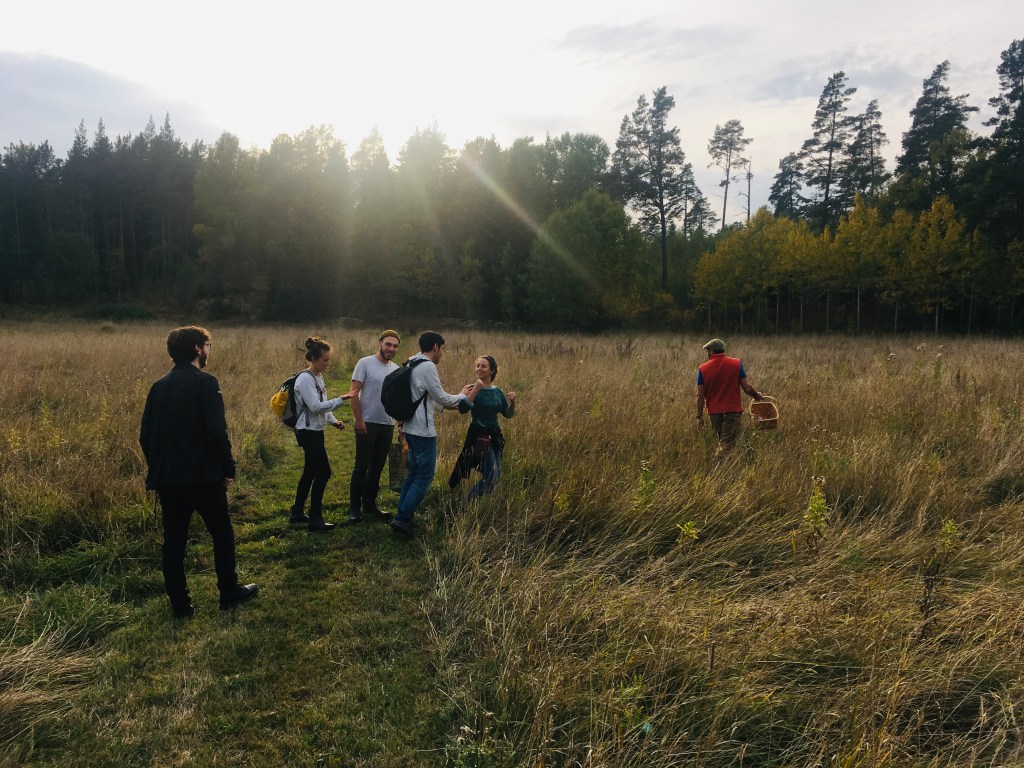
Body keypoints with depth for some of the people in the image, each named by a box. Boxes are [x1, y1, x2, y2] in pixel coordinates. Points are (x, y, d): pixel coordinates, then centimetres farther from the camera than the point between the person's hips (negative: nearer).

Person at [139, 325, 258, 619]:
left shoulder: (159, 386, 7)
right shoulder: (205, 383, -13)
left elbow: (145, 435, 9)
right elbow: (217, 432, -19)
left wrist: (157, 468, 19)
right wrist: (228, 468, -8)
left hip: (166, 478, 6)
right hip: (202, 476, -6)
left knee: (174, 541, 12)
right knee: (222, 534, 12)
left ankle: (180, 605, 18)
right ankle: (229, 593, 22)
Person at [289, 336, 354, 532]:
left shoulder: (318, 377, 12)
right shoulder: (305, 379, -17)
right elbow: (315, 406, -23)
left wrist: (334, 421, 10)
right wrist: (340, 400, -23)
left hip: (315, 431, 10)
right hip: (308, 432, -10)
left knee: (310, 472, 16)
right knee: (323, 472, -9)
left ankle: (297, 512, 27)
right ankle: (315, 519, -2)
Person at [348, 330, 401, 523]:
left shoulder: (396, 369, 9)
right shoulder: (365, 363, -7)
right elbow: (354, 393, -10)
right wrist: (359, 420, -14)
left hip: (387, 425, 6)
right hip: (367, 424, -5)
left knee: (377, 467, 13)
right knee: (361, 466, 0)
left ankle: (370, 504, 25)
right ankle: (354, 508, 10)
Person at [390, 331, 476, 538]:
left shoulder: (412, 365, 13)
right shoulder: (428, 367, -17)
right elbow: (442, 398, -11)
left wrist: (447, 406, 19)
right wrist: (462, 396, 6)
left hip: (411, 428, 10)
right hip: (423, 431, -10)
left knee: (413, 473, 18)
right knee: (425, 477, -3)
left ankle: (402, 516, 22)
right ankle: (403, 519, -4)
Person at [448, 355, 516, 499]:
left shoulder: (498, 392, 8)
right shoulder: (473, 388, -8)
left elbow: (508, 414, 13)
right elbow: (463, 409, -24)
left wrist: (512, 402, -6)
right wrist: (476, 389, -28)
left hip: (495, 436, 7)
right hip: (478, 436, -7)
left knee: (496, 475, 14)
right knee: (491, 475, -12)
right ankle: (469, 502, 4)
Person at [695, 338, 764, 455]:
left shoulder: (703, 369, -1)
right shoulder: (736, 363, -2)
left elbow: (700, 396, -3)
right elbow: (747, 388, -5)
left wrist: (699, 416, 3)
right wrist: (757, 395, 15)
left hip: (714, 412, 2)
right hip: (733, 410, -2)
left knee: (722, 442, 19)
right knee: (727, 445, -2)